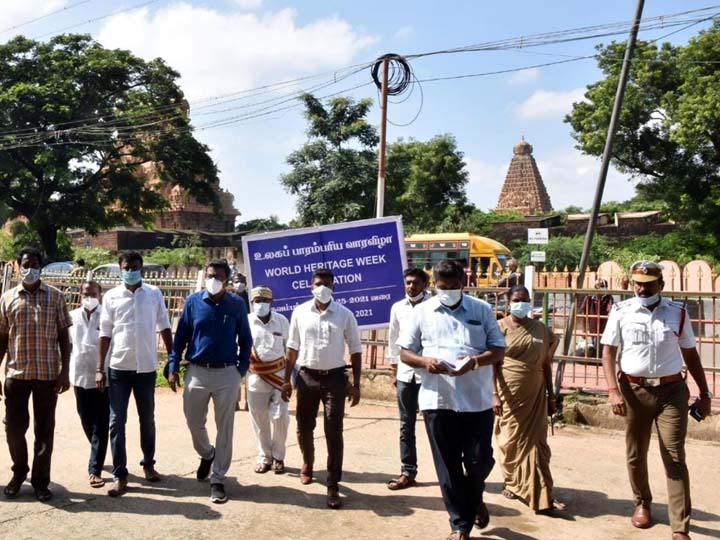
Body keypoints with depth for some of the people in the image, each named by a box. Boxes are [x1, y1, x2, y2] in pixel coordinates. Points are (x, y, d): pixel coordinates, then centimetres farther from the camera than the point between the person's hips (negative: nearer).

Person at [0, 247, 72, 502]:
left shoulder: (55, 296, 1)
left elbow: (63, 336, 2)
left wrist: (65, 371, -4)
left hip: (47, 374, -1)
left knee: (45, 429, 6)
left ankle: (40, 480, 19)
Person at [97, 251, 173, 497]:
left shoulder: (154, 294, 0)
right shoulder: (111, 296, 0)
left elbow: (164, 328, 5)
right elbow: (105, 333, 2)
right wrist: (99, 368, -2)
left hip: (146, 367, 0)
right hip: (118, 367, 0)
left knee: (147, 420, 13)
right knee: (117, 422, 2)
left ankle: (148, 464, 31)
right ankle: (119, 475, 10)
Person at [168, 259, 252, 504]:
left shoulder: (237, 304, -2)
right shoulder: (193, 301, -1)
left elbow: (245, 340, 5)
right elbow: (181, 335, 3)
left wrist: (241, 369, -1)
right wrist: (173, 368, 0)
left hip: (227, 375, -1)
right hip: (196, 373, 1)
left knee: (224, 429, 4)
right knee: (194, 422, 13)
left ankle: (218, 480, 16)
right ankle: (207, 455, 44)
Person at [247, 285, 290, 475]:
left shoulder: (282, 321, -1)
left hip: (279, 375, 0)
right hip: (256, 377, 0)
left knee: (280, 417, -1)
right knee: (259, 419, 8)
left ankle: (278, 457, 17)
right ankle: (264, 457, 23)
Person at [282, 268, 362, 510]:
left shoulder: (345, 315, -3)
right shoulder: (300, 312, 1)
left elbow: (355, 350, 2)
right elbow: (293, 348, 7)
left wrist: (356, 384, -2)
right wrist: (287, 379, 4)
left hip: (334, 377, -2)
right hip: (307, 376, 2)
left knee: (334, 433, -2)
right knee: (304, 428, 13)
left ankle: (333, 485, 6)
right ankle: (307, 464, 42)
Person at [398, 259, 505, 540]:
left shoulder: (482, 310, 3)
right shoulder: (422, 312, 3)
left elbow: (498, 349, 4)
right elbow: (404, 352, 6)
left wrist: (475, 361, -17)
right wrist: (425, 361, -16)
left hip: (477, 400, 0)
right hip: (437, 400, 0)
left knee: (480, 460, 6)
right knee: (447, 466, 7)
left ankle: (475, 498, 40)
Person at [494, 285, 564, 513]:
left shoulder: (541, 329, 6)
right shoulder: (500, 328, -3)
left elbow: (546, 365, 10)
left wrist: (551, 396, 10)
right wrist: (495, 395, -12)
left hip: (535, 396, 2)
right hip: (509, 395, -2)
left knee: (535, 442, 1)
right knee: (510, 440, 8)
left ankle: (542, 495, 2)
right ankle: (512, 483, 28)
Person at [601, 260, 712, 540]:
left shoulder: (677, 312, 2)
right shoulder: (620, 312, -2)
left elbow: (690, 354, 10)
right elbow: (608, 352, -1)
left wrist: (704, 394, 10)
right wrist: (613, 390, -12)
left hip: (672, 391, 0)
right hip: (634, 390, 0)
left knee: (675, 459, -1)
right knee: (635, 454, 13)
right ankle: (642, 503, 36)